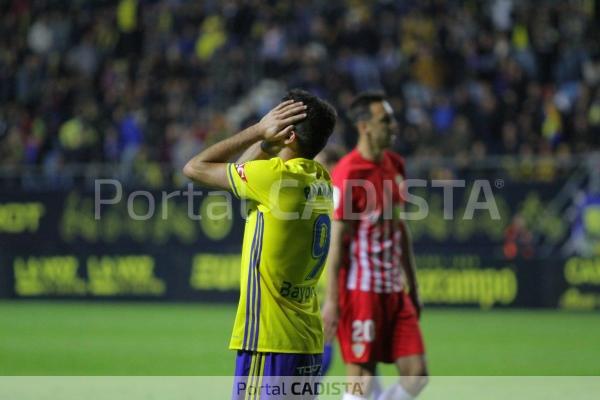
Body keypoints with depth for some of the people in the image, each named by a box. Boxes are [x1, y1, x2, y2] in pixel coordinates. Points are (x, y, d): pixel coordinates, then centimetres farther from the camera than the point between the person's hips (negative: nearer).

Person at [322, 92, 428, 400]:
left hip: (394, 290, 8)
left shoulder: (395, 165, 10)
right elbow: (337, 239, -14)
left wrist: (412, 287, 18)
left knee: (417, 374, 1)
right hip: (361, 290, -8)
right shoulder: (348, 173, -13)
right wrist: (331, 301, -15)